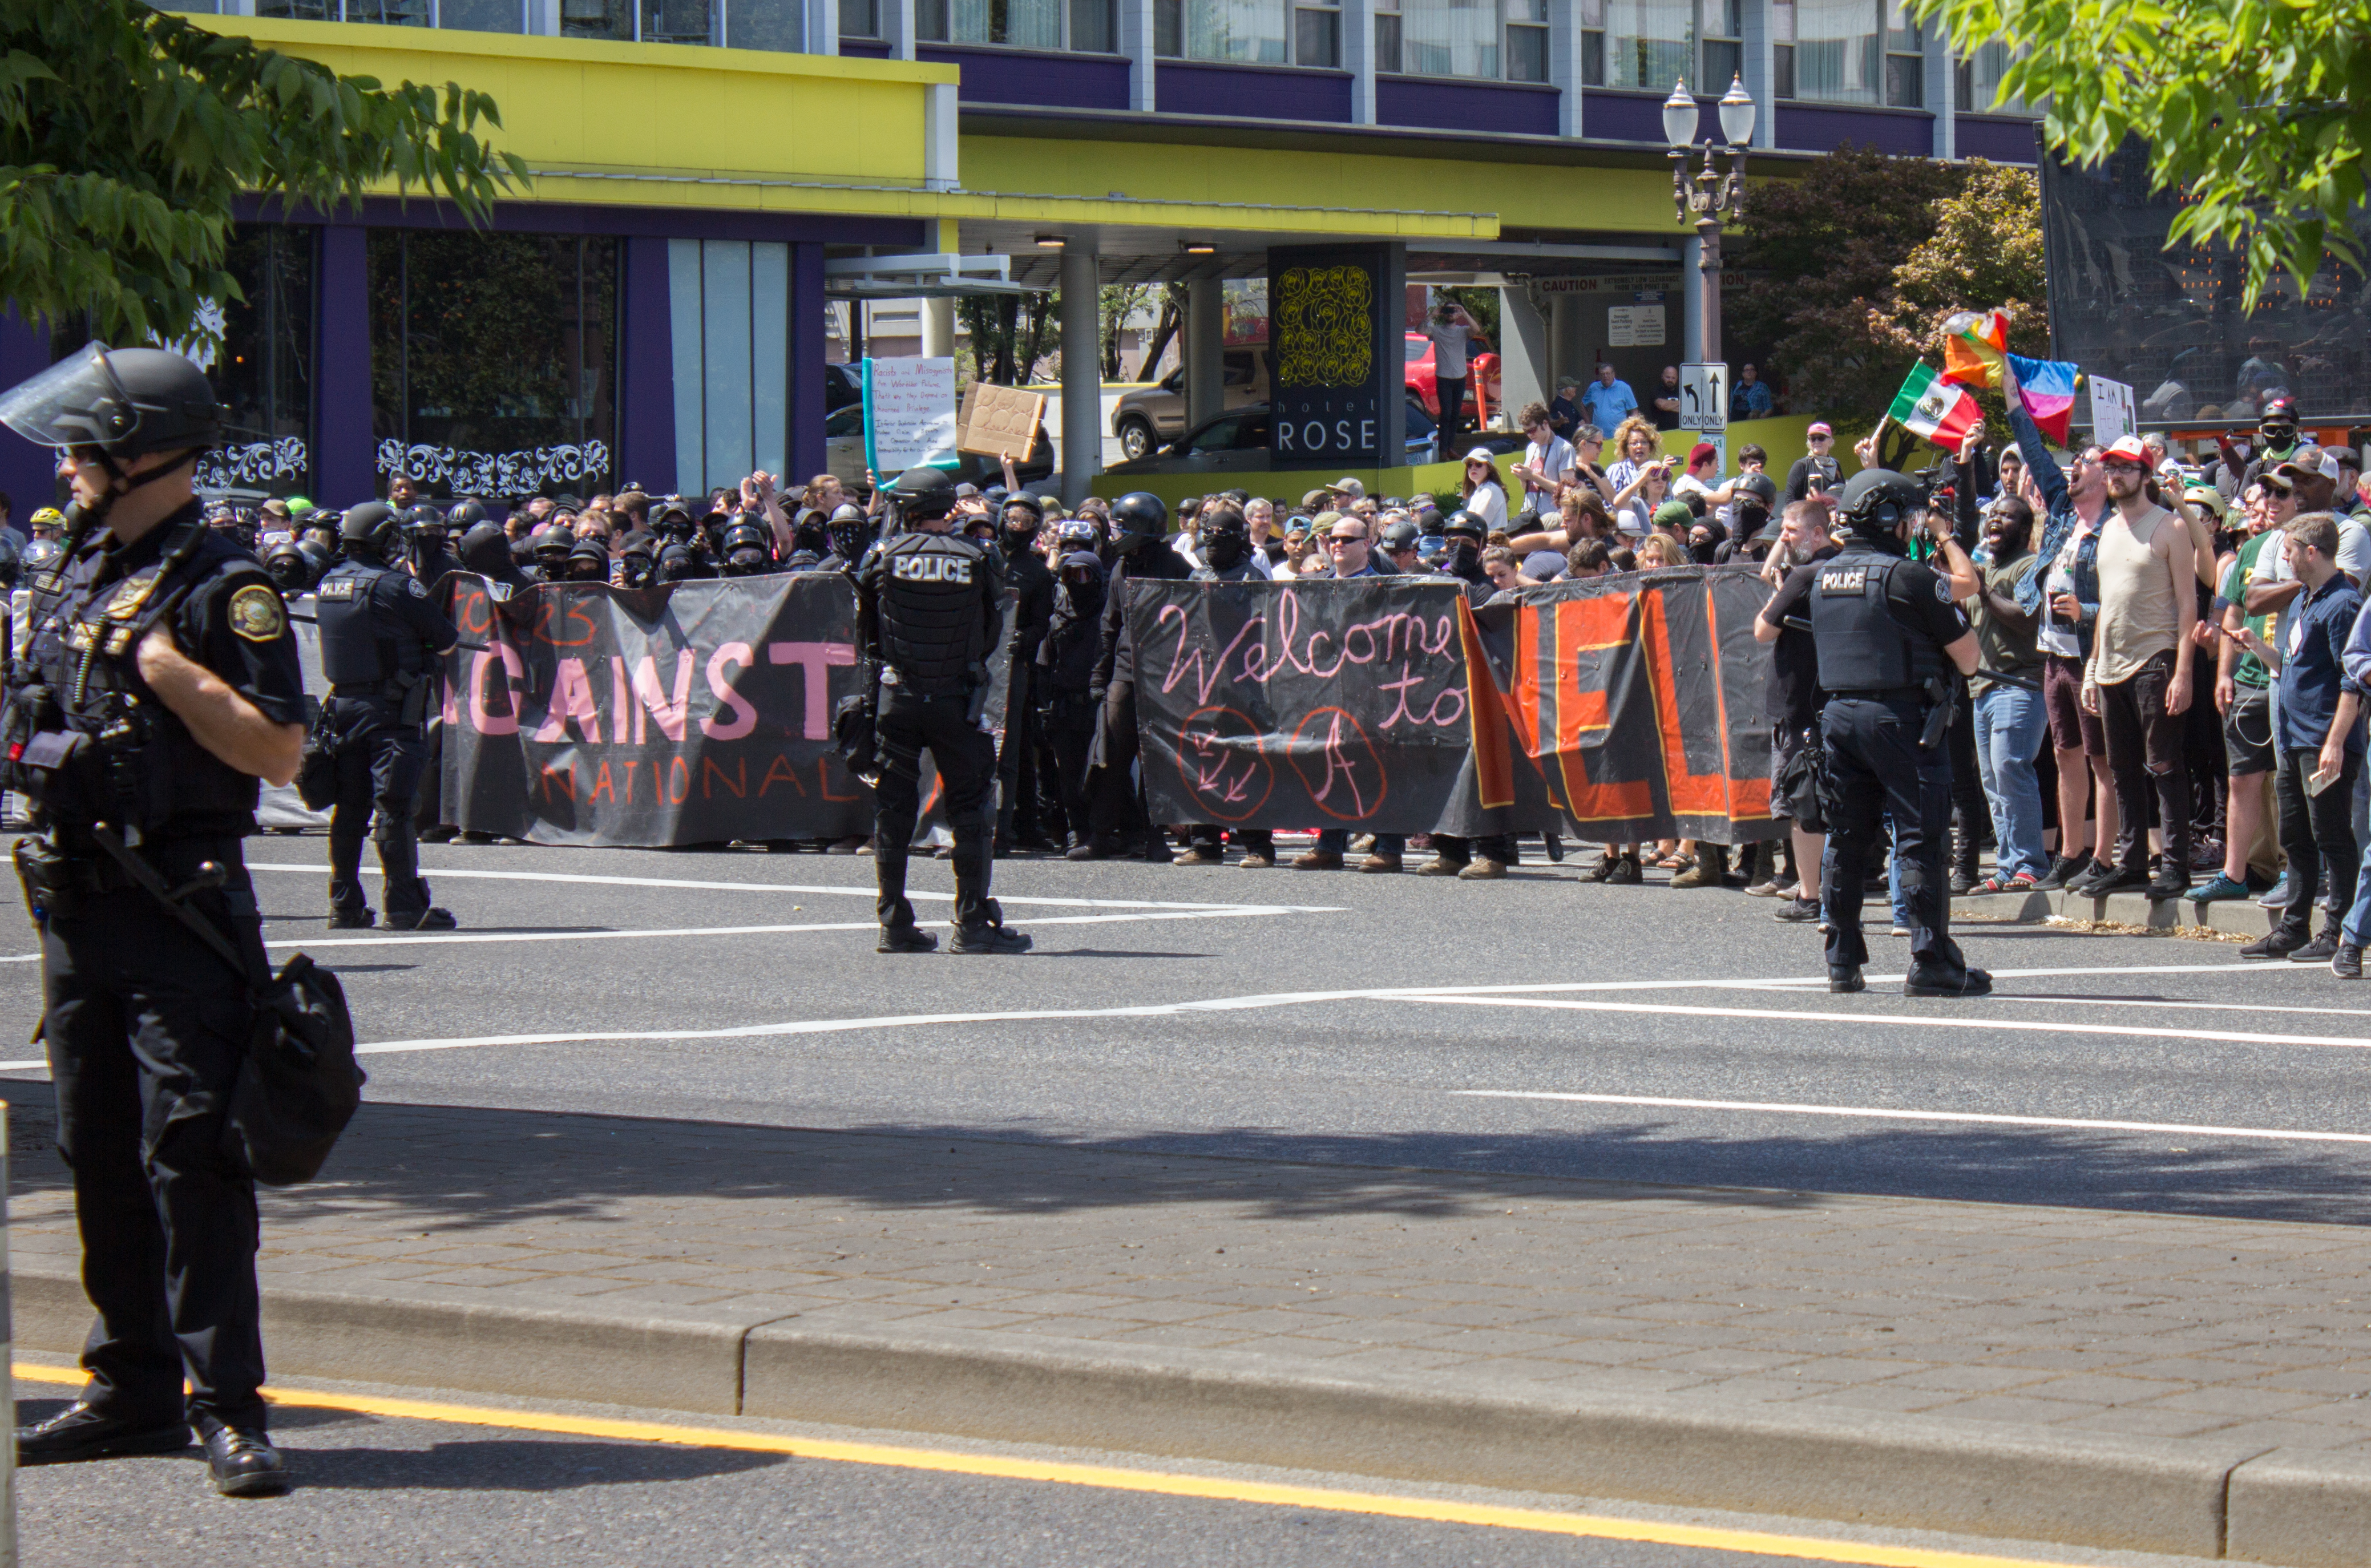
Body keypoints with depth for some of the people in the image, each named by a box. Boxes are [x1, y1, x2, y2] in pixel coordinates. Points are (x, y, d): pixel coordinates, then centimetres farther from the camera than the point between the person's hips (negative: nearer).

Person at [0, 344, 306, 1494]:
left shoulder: (222, 589, -10)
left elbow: (279, 752, -17)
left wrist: (170, 668, -20)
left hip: (180, 920, -8)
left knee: (191, 1159, -10)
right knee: (99, 1158, 12)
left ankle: (228, 1408, -7)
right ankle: (134, 1390, 21)